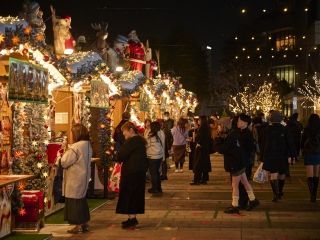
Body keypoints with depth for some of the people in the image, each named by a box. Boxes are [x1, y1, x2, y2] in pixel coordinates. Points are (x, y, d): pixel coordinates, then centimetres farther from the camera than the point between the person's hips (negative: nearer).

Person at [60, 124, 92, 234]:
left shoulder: (75, 147, -22)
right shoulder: (88, 146, 5)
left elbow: (64, 162, -20)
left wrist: (65, 153, -1)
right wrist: (68, 153, 11)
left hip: (75, 178, -9)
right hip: (84, 176, 9)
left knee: (75, 201, 0)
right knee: (82, 199, 17)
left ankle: (78, 226, 4)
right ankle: (84, 224, 23)